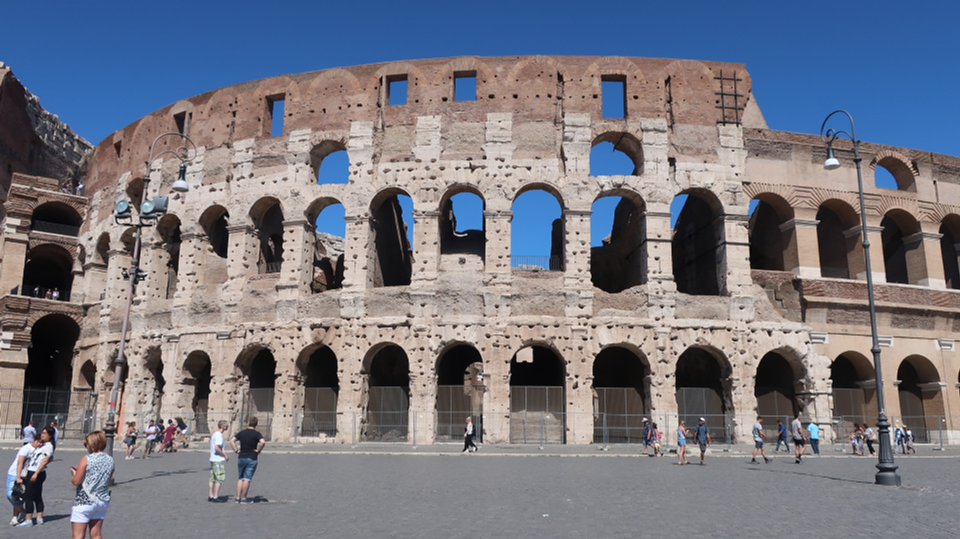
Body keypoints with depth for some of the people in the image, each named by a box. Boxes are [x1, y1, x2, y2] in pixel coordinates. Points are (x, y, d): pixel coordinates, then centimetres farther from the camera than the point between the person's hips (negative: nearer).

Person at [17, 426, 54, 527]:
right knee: (37, 497, 12)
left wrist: (36, 474, -24)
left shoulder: (48, 446, -13)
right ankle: (39, 519, 17)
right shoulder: (42, 445, 15)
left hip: (37, 474, -9)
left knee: (28, 497, -6)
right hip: (32, 473, 9)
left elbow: (45, 461, -20)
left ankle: (28, 520, -2)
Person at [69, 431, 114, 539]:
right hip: (102, 501, 6)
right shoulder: (110, 460, 3)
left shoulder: (86, 459, -13)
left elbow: (76, 481, -13)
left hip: (84, 501, -6)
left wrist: (75, 473, 9)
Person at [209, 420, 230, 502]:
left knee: (213, 479, 11)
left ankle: (210, 496, 14)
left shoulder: (214, 434, 13)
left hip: (212, 459, 9)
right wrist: (225, 455, -15)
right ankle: (215, 496, -3)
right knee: (220, 478, -4)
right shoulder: (219, 435, -16)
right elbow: (216, 448, -23)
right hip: (219, 460, -9)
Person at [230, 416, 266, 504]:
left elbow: (232, 441, 6)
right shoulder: (256, 434, -8)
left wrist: (236, 450, 5)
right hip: (251, 459, -4)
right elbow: (263, 442, -24)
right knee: (247, 479, 0)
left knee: (240, 478, 14)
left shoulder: (241, 433, 6)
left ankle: (238, 497, 12)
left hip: (241, 458, 4)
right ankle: (243, 498, 2)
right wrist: (258, 451, -10)